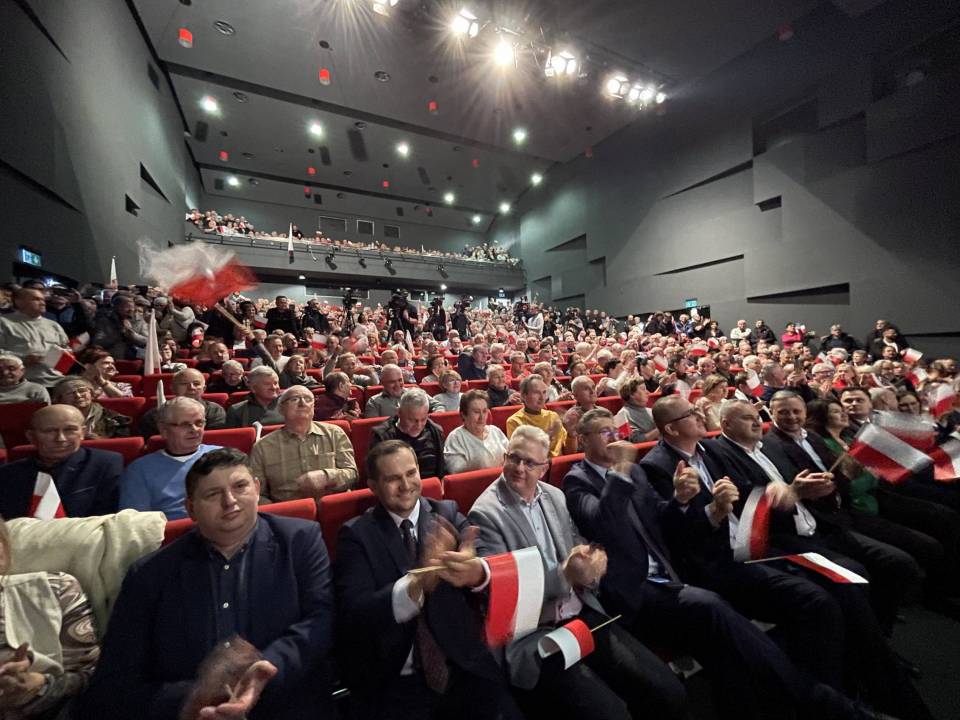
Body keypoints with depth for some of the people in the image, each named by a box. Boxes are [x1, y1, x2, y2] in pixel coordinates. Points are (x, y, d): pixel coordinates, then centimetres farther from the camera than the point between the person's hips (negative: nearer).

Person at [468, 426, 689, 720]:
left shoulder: (555, 496, 5)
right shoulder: (485, 513, -14)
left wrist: (592, 563, -9)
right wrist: (565, 575, -23)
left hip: (583, 614, 6)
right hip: (535, 636, -5)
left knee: (670, 694, -4)